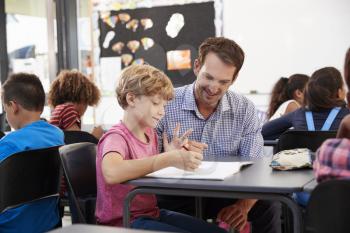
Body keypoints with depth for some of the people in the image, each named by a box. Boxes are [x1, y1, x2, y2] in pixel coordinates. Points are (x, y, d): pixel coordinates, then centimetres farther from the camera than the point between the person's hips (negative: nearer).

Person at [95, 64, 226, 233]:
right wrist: (169, 159, -40)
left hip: (152, 213, 8)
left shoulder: (151, 133, 8)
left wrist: (171, 156, -2)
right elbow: (111, 173, -40)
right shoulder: (116, 137, -17)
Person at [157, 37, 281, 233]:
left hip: (225, 196, 2)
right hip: (176, 198, -1)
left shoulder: (245, 110, 0)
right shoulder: (165, 105, -7)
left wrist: (243, 206, -25)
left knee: (268, 206, -23)